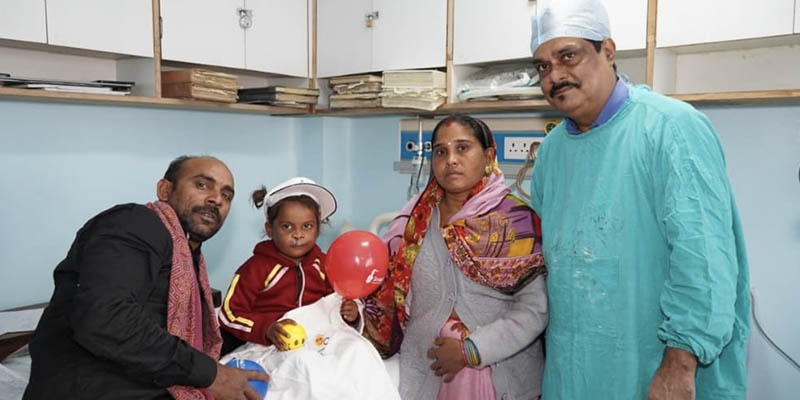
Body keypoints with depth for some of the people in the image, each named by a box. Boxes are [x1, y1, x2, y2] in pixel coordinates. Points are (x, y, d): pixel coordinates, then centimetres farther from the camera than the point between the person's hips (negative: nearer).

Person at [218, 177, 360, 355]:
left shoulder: (324, 265, 8)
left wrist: (349, 314, -3)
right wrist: (266, 328, -24)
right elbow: (230, 314, -8)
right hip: (267, 346, -4)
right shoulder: (257, 267, -5)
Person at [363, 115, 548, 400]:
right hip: (425, 375, 3)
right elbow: (393, 296, 5)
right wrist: (359, 310, -13)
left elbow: (535, 310, -13)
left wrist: (471, 349, -18)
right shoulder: (416, 221, 0)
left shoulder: (515, 220, -10)